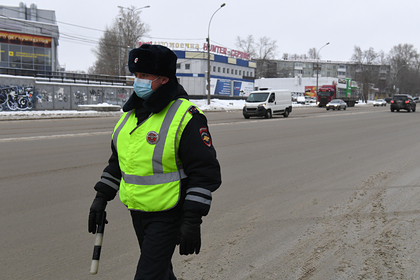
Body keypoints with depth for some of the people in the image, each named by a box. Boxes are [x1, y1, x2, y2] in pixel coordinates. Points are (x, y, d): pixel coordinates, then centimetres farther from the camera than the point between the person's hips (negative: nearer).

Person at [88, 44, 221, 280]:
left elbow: (205, 172, -19)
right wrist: (102, 197, 14)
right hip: (138, 211, 8)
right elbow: (117, 160, 19)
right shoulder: (132, 112, 6)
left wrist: (193, 220, -22)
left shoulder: (186, 117, -18)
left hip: (168, 214, -8)